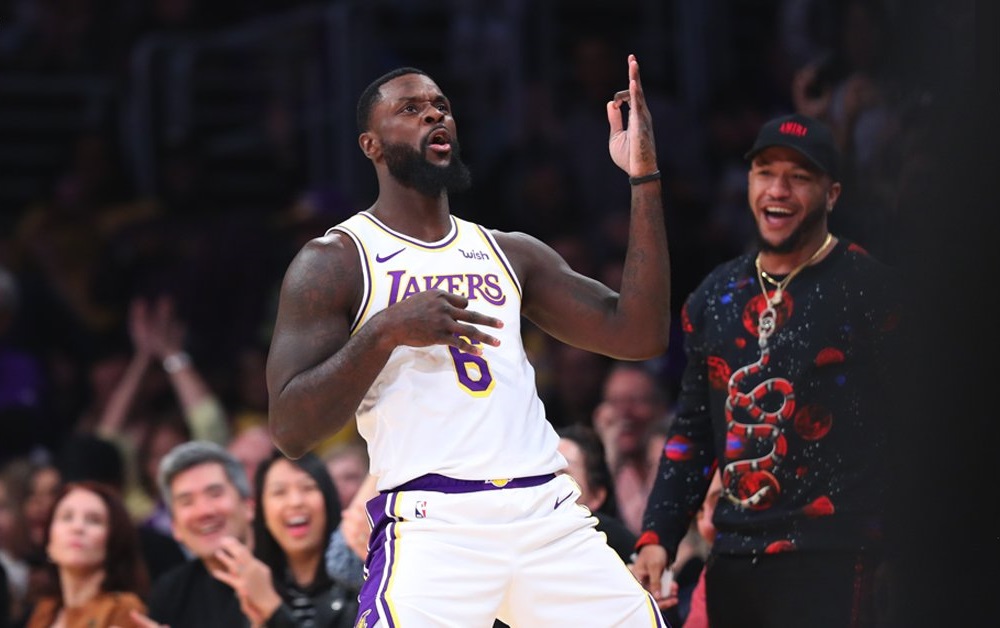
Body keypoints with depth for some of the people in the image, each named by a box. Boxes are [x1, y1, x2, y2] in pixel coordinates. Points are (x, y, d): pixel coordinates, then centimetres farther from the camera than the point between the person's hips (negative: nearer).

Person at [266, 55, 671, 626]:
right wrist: (385, 331, -17)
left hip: (550, 516, 5)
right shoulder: (333, 262, 3)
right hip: (433, 525, -5)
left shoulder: (512, 254, 19)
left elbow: (639, 336, 10)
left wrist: (644, 178, 6)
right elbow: (291, 432, -5)